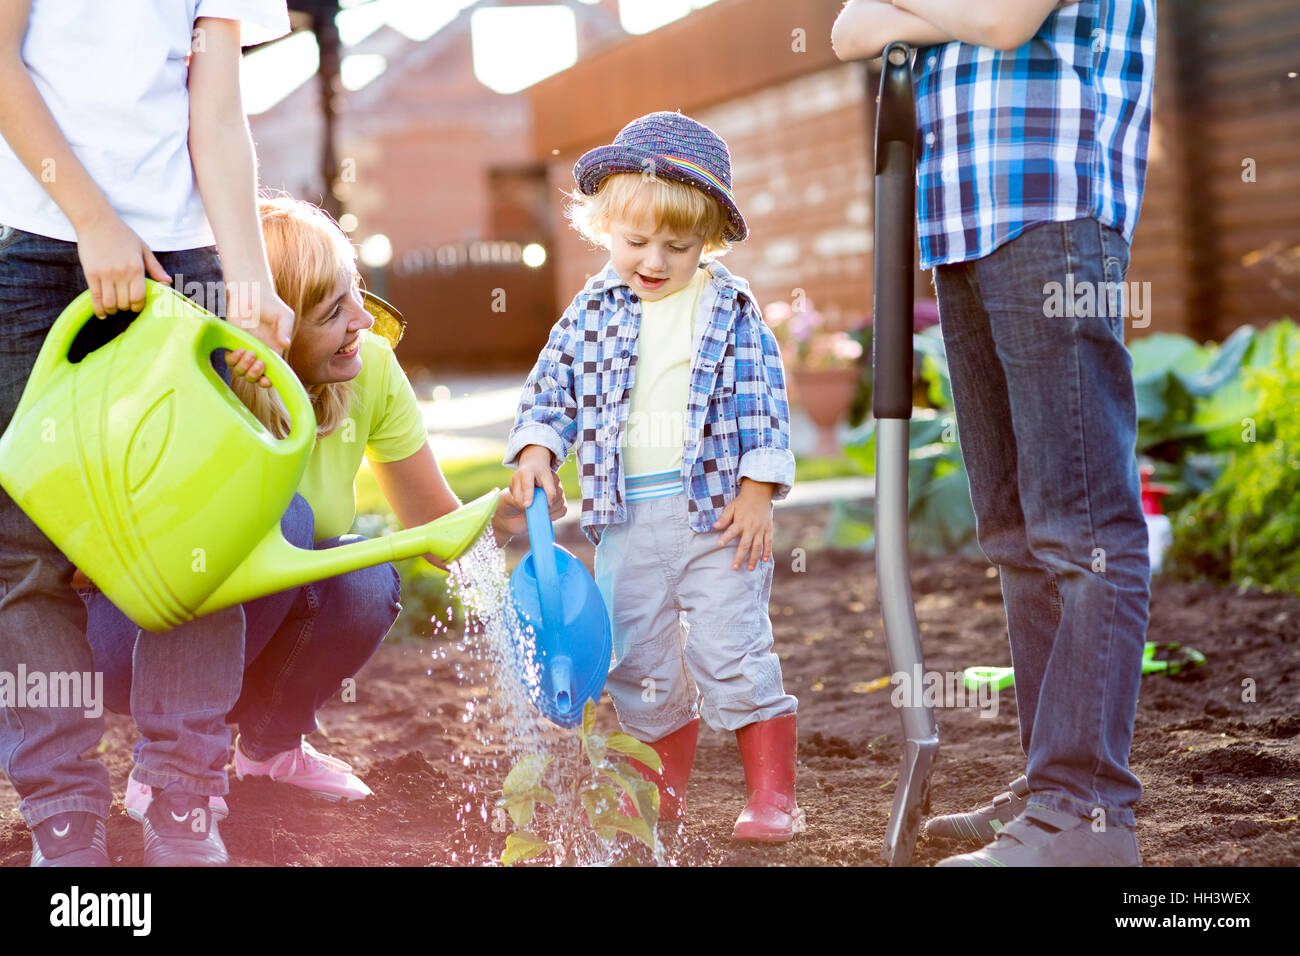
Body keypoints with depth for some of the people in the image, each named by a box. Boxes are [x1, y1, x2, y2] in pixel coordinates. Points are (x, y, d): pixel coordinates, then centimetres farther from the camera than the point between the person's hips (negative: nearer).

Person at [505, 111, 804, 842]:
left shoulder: (732, 311, -2)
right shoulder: (592, 313, 5)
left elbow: (764, 406, -3)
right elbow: (552, 389, 10)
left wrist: (757, 492, -10)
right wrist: (536, 450, -7)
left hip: (718, 511, -4)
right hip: (627, 520, 4)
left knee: (730, 651, -7)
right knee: (640, 663, 12)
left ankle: (774, 796, 4)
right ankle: (664, 793, 28)